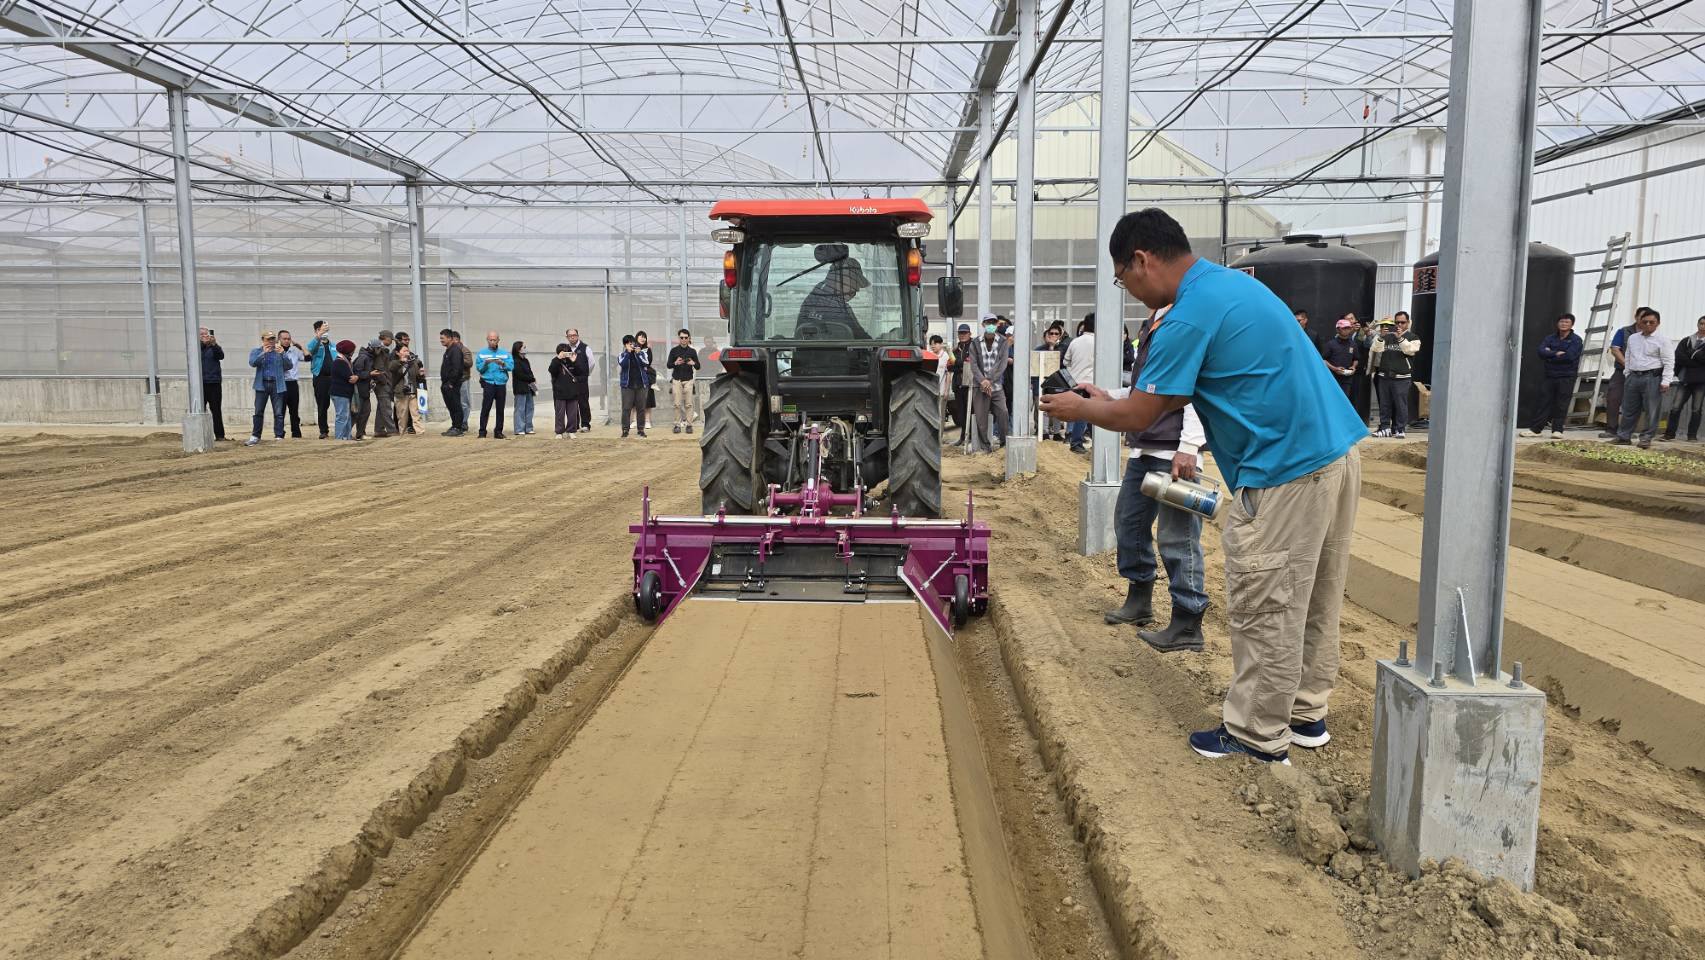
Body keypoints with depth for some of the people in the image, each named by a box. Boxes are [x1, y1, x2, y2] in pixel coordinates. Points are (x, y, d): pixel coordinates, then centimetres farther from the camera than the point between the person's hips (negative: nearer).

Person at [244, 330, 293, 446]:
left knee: (278, 413, -2)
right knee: (258, 412, 2)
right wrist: (263, 353, -16)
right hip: (262, 384, 0)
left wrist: (282, 354, -12)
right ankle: (255, 436, 9)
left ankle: (279, 437, 2)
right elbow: (252, 363, -8)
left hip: (277, 385, 0)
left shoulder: (280, 351, 11)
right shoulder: (256, 351, 10)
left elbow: (289, 366, 1)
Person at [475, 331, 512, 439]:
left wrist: (502, 363, -18)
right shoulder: (482, 353, 9)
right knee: (485, 408, -7)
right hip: (488, 383, -2)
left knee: (500, 409, 4)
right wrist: (485, 363, -19)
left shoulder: (504, 353, 11)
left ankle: (498, 431, 11)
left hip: (501, 384, 2)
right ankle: (482, 432, -4)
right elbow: (478, 367, -1)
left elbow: (511, 366, -1)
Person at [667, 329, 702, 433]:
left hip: (688, 380, 0)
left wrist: (693, 363, -16)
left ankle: (689, 425, 0)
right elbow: (668, 365, 4)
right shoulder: (674, 350, 5)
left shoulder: (692, 351, 7)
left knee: (688, 403, -3)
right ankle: (677, 425, 1)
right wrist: (675, 363, -16)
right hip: (676, 379, 0)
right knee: (677, 404, -3)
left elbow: (698, 367, 7)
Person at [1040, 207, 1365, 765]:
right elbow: (1179, 392, 21)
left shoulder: (1189, 317, -16)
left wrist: (1082, 409, 8)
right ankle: (1306, 713, 32)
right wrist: (1110, 401, 17)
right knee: (1313, 602, 19)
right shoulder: (1232, 281, 14)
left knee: (1263, 613, 3)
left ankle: (1258, 735, 15)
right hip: (1338, 452, 10)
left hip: (1286, 474, -10)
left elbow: (1137, 416, -9)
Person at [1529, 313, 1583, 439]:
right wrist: (1557, 353, -17)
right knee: (1545, 402, 4)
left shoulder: (1576, 340, -1)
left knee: (1561, 404, -3)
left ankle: (1557, 430, 2)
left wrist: (1550, 355, -7)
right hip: (1549, 376, 4)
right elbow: (1541, 352, -5)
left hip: (1566, 378, -4)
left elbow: (1569, 356, -17)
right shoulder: (1550, 338, 11)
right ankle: (1536, 429, 5)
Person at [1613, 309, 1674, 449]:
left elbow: (1668, 362, -7)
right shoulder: (1632, 338, 12)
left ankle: (1646, 438, 6)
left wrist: (1665, 381, -13)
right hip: (1633, 377, 5)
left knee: (1651, 410, -1)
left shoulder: (1662, 340, -4)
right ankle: (1624, 436, 15)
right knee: (1629, 409, 9)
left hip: (1652, 378, -5)